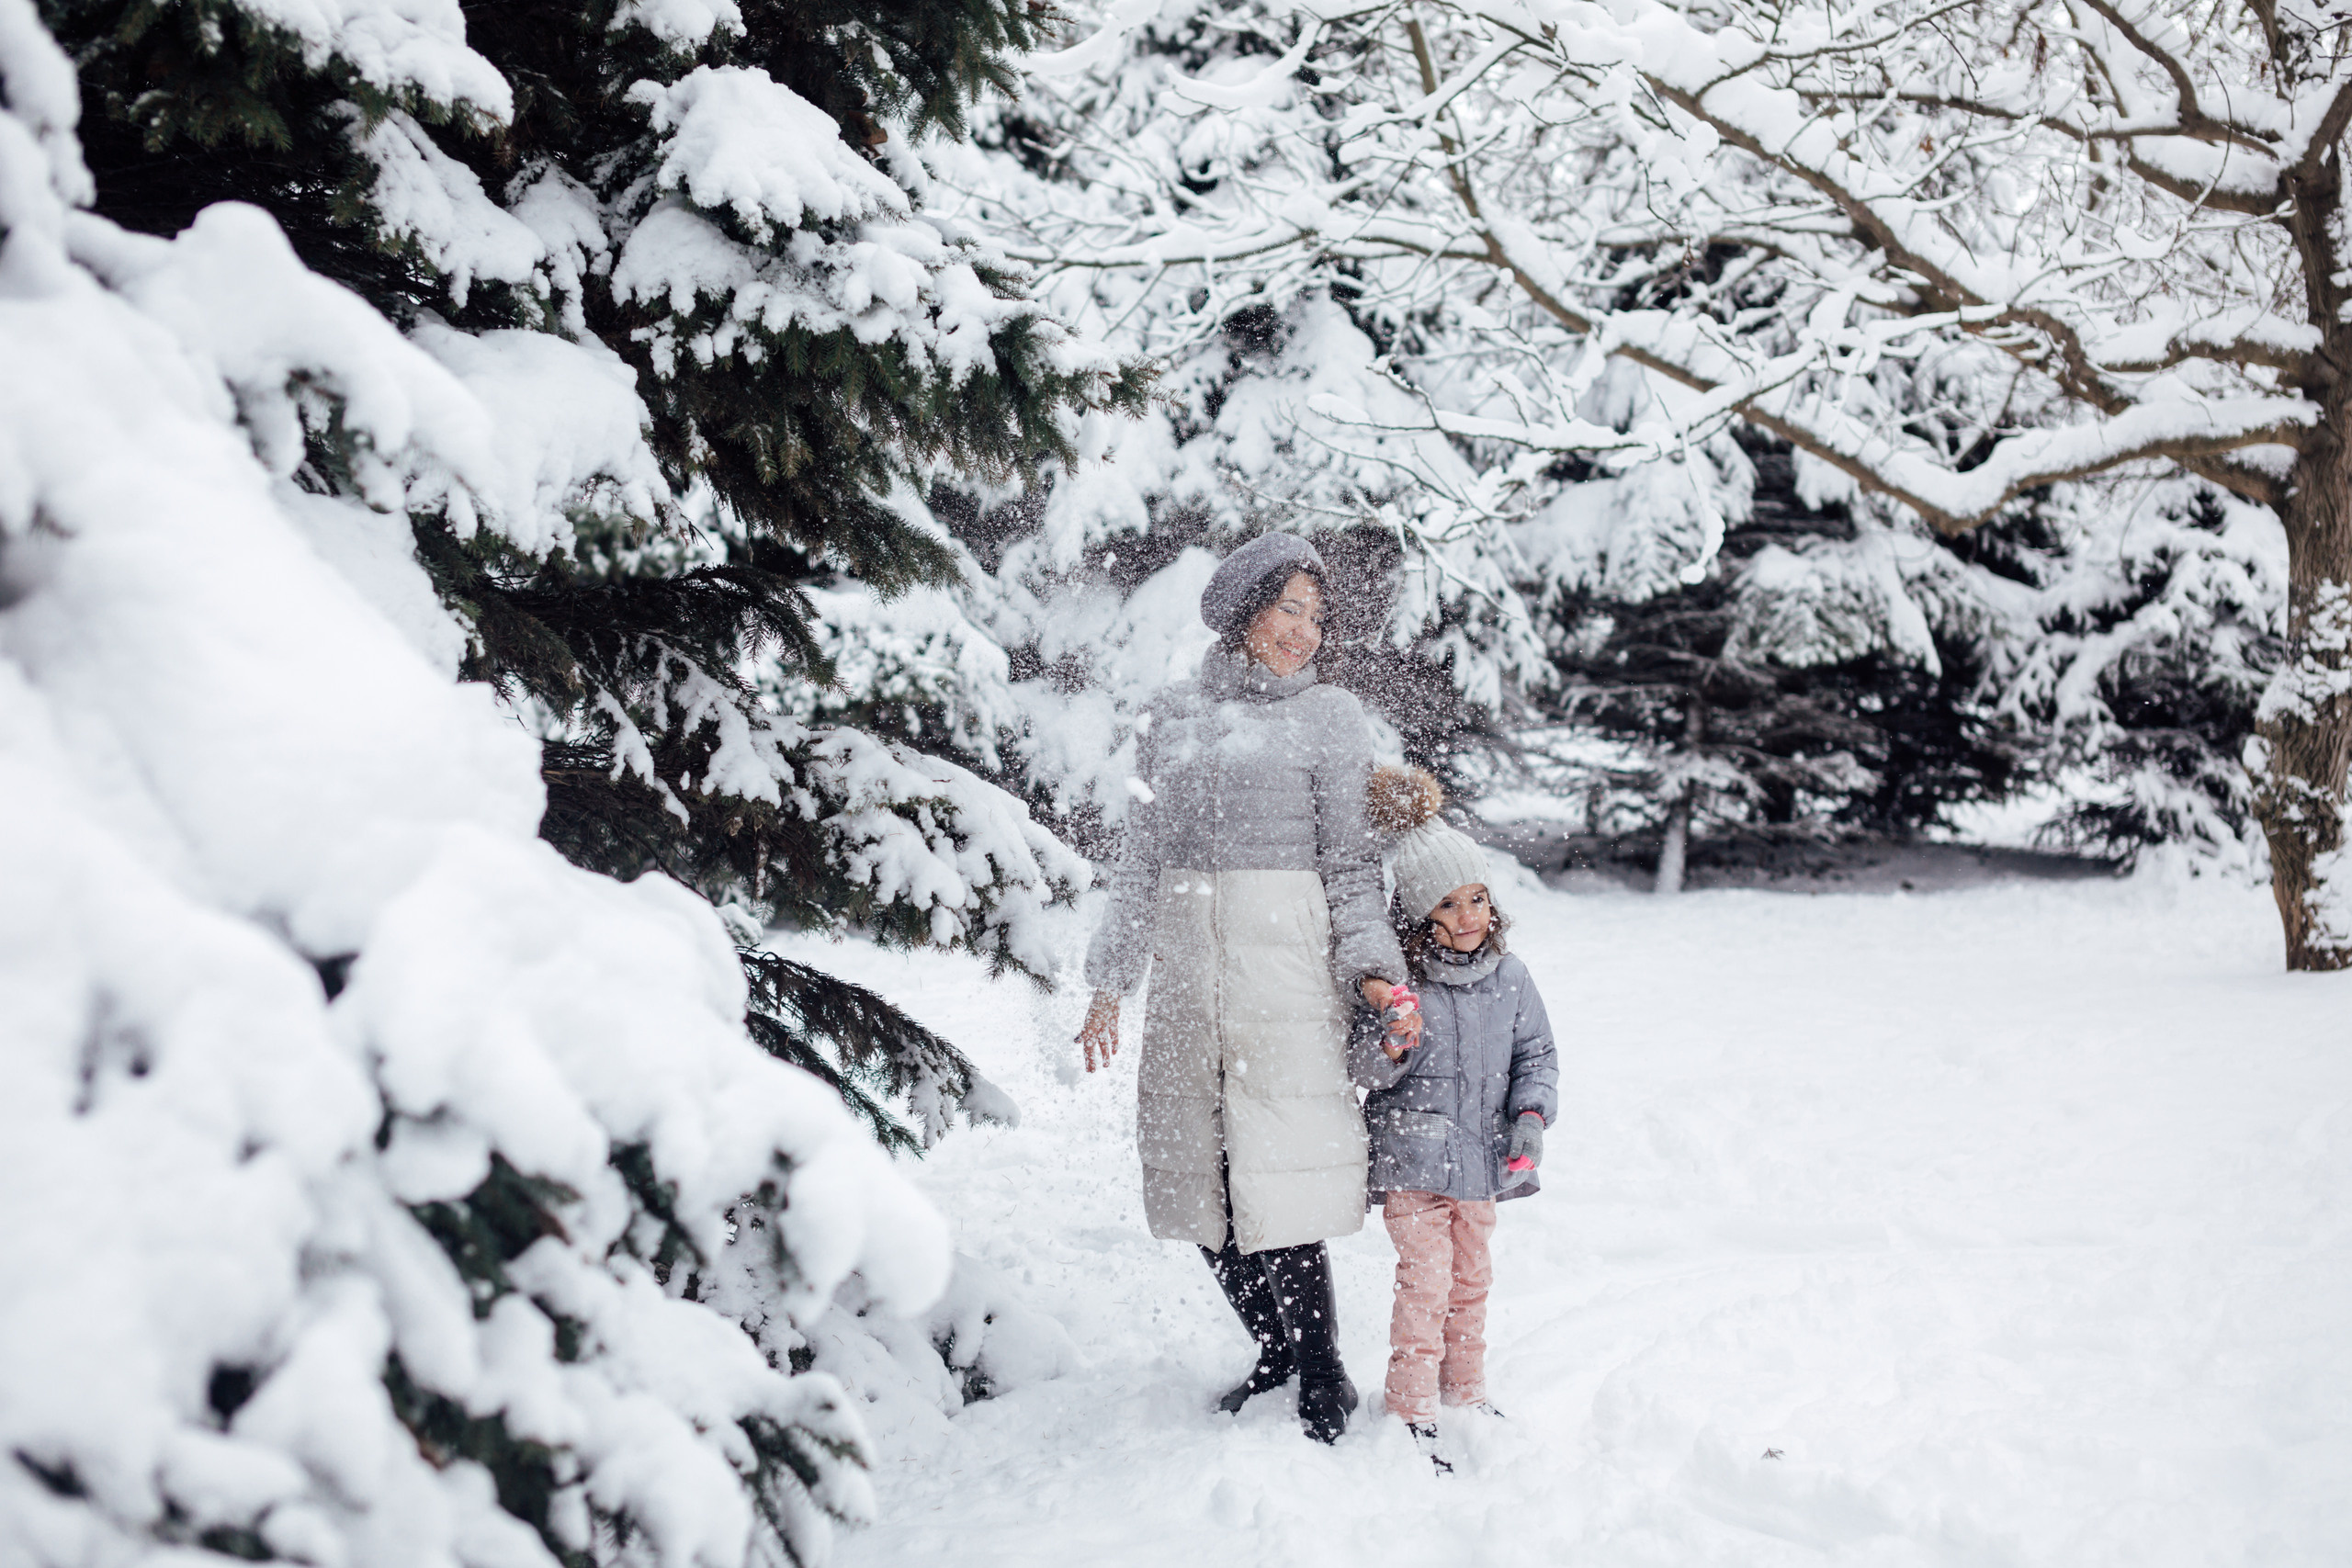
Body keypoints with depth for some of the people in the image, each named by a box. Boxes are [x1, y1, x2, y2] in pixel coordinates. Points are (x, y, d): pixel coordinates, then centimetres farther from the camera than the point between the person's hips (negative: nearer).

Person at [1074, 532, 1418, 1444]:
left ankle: (1321, 1380, 5)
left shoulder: (1330, 719, 6)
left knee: (1276, 1175, -8)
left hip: (1284, 966, -4)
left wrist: (1372, 970, -9)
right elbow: (1142, 859, 16)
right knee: (1198, 1179, 4)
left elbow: (1351, 862, 4)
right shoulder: (1172, 719, 14)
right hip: (1185, 967, 4)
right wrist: (1109, 983, 12)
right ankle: (1277, 1350, 21)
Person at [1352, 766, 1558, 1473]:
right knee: (1425, 1275, -9)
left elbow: (1536, 1053, 9)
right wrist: (1389, 1049, -32)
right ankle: (1412, 1411, -1)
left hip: (1481, 1152, 5)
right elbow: (1359, 1066, -11)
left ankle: (1465, 1390, 34)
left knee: (1471, 1275, 17)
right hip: (1412, 1150, -5)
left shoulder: (1509, 978, 0)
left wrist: (1531, 1112, -6)